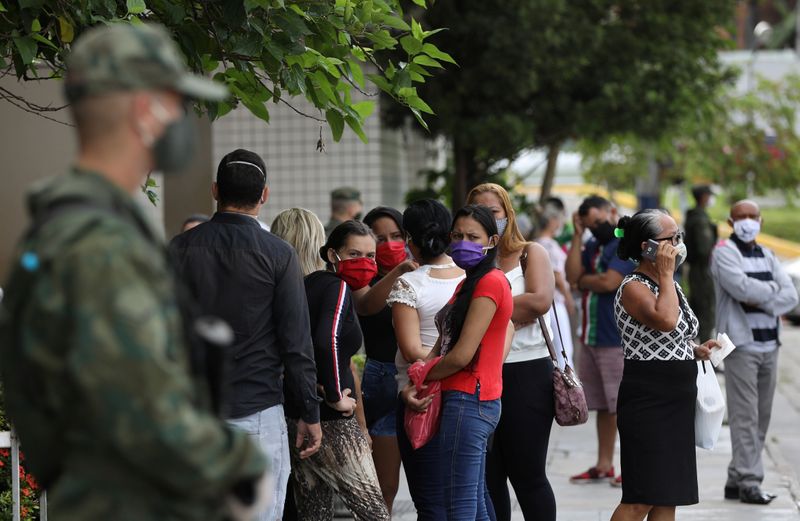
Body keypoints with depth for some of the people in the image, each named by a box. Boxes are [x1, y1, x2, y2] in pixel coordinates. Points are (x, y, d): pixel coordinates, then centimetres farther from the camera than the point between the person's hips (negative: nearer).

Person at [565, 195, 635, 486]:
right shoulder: (593, 245, 16)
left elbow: (609, 282, -20)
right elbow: (573, 276, 1)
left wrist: (583, 280, 0)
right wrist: (577, 235, 0)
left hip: (618, 339, -8)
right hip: (591, 338, 8)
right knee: (603, 406, 13)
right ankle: (604, 465, 19)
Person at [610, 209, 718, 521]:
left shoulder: (671, 286, 14)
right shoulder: (633, 288, -13)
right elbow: (665, 321, -31)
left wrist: (696, 351, 9)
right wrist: (665, 275, -18)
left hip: (677, 402, 9)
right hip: (648, 403, -9)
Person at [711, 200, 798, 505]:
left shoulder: (767, 256, 18)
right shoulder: (724, 253, -2)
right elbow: (741, 286, -19)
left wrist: (762, 302, -9)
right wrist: (771, 290, -3)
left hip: (769, 344, 7)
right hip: (741, 344, -7)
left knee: (761, 416, 6)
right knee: (745, 415, -10)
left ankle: (736, 479, 12)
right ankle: (749, 481, -10)